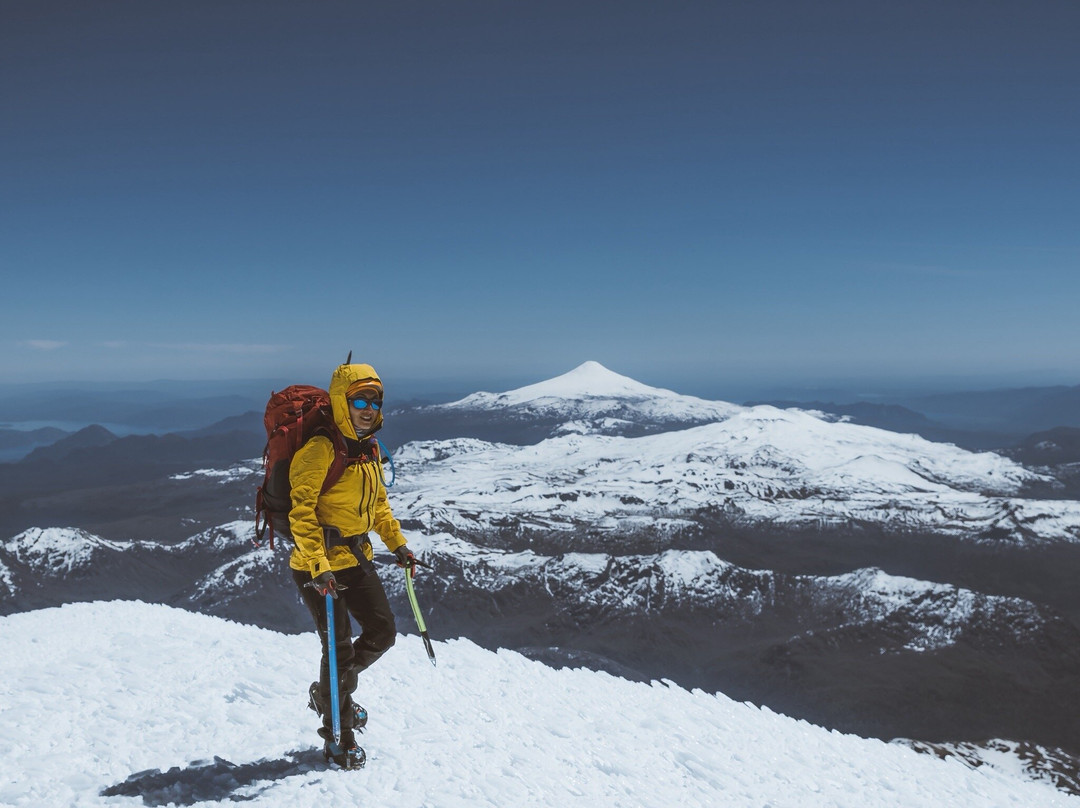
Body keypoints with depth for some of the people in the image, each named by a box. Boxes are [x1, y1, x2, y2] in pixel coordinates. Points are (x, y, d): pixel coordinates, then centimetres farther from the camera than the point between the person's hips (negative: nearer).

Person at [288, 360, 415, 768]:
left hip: (356, 557, 8)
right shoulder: (321, 449, -19)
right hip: (319, 564, -8)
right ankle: (338, 736, 19)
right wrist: (318, 565, -28)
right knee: (340, 647, -1)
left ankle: (330, 692, 35)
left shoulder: (369, 448, 8)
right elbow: (301, 510, -23)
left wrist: (397, 543, 16)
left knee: (383, 632, 12)